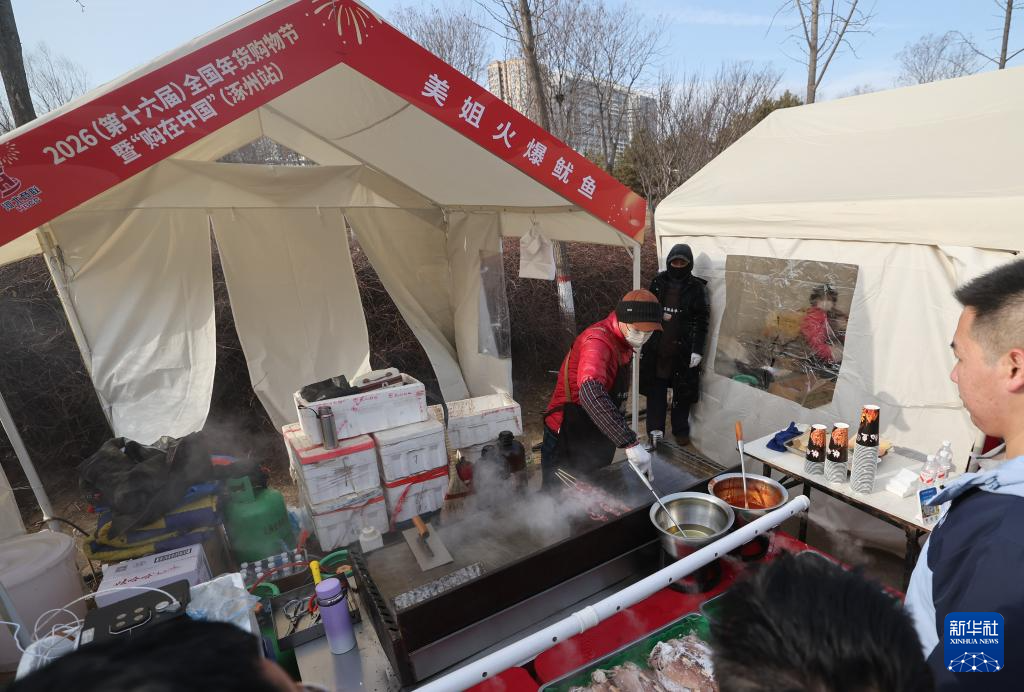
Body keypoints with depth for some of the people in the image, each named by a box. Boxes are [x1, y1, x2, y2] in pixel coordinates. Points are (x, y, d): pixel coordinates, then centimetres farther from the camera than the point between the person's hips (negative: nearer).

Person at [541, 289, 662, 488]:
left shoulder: (625, 341, 3)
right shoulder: (598, 340, -28)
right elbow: (590, 393, -46)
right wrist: (630, 442, -50)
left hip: (597, 441, 9)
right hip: (566, 444, -9)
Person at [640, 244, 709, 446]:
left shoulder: (696, 287, -3)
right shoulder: (658, 282, 4)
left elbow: (702, 321, -4)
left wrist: (697, 350, -10)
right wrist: (643, 343, 8)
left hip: (683, 350, -2)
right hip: (656, 348, 2)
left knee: (683, 392, 9)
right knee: (655, 391, 7)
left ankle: (681, 430, 27)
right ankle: (655, 431, 20)